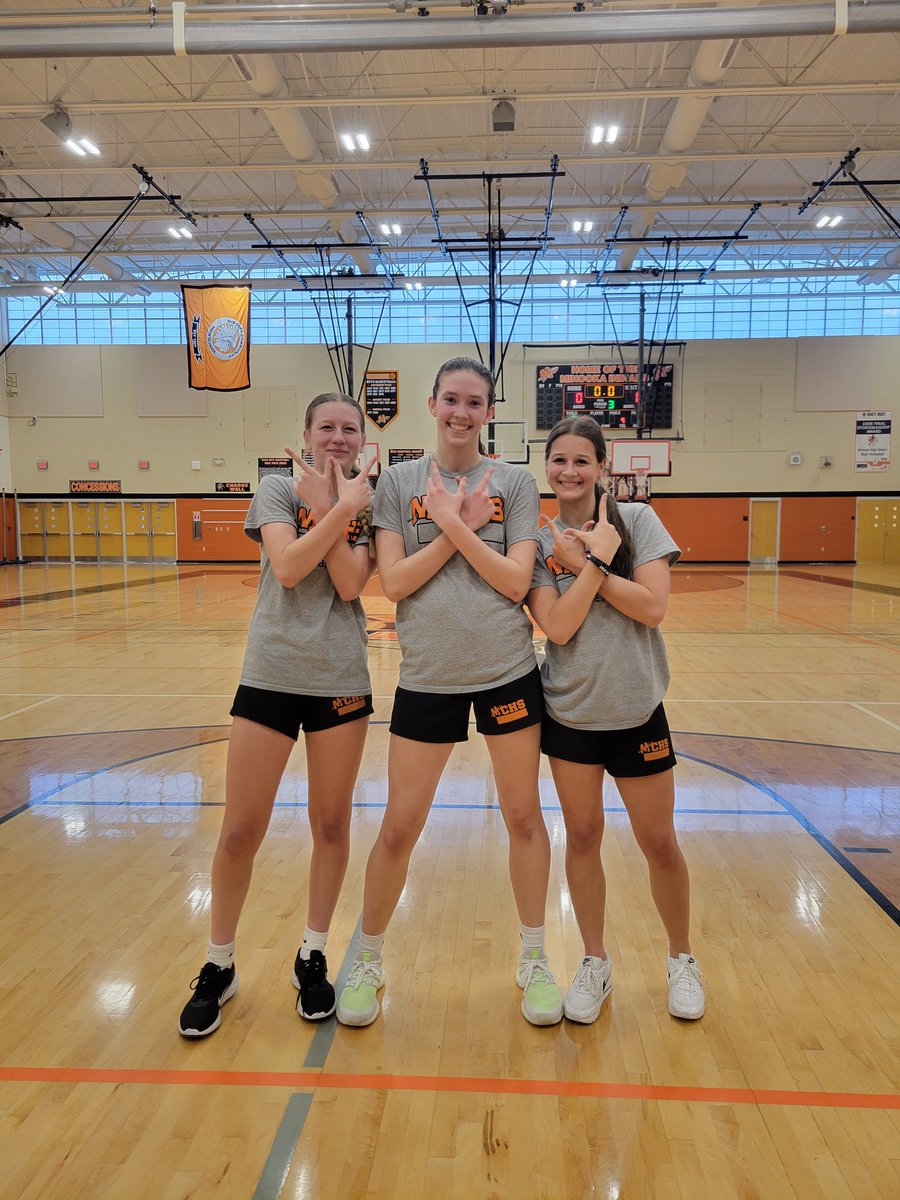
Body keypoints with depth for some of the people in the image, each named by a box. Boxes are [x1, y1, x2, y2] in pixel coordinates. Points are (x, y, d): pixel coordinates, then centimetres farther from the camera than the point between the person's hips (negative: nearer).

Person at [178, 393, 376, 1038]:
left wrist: (328, 504, -12)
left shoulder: (368, 501, 4)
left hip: (342, 679, 2)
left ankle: (313, 957, 31)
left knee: (332, 825, 11)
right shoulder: (277, 488, 1)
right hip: (271, 675, -1)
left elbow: (350, 584, -11)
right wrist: (337, 509, -16)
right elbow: (287, 568, -16)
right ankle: (219, 966, 25)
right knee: (240, 833, 3)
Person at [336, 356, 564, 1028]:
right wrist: (460, 526, -12)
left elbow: (517, 580, -10)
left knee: (525, 817, 11)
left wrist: (454, 523, -14)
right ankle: (368, 963, 29)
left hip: (508, 671, 1)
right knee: (399, 828, 6)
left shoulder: (515, 484, 1)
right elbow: (393, 582, -8)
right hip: (426, 677, 0)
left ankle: (535, 962, 32)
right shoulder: (398, 481, 2)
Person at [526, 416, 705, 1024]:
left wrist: (585, 562, -17)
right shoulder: (540, 542, -2)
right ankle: (595, 963, 31)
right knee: (582, 837, 11)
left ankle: (682, 958, 34)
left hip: (635, 709, -1)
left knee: (659, 842, 8)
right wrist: (598, 556, -18)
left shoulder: (637, 519, -5)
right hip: (569, 710, 2)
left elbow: (652, 608, -16)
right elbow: (558, 627, -15)